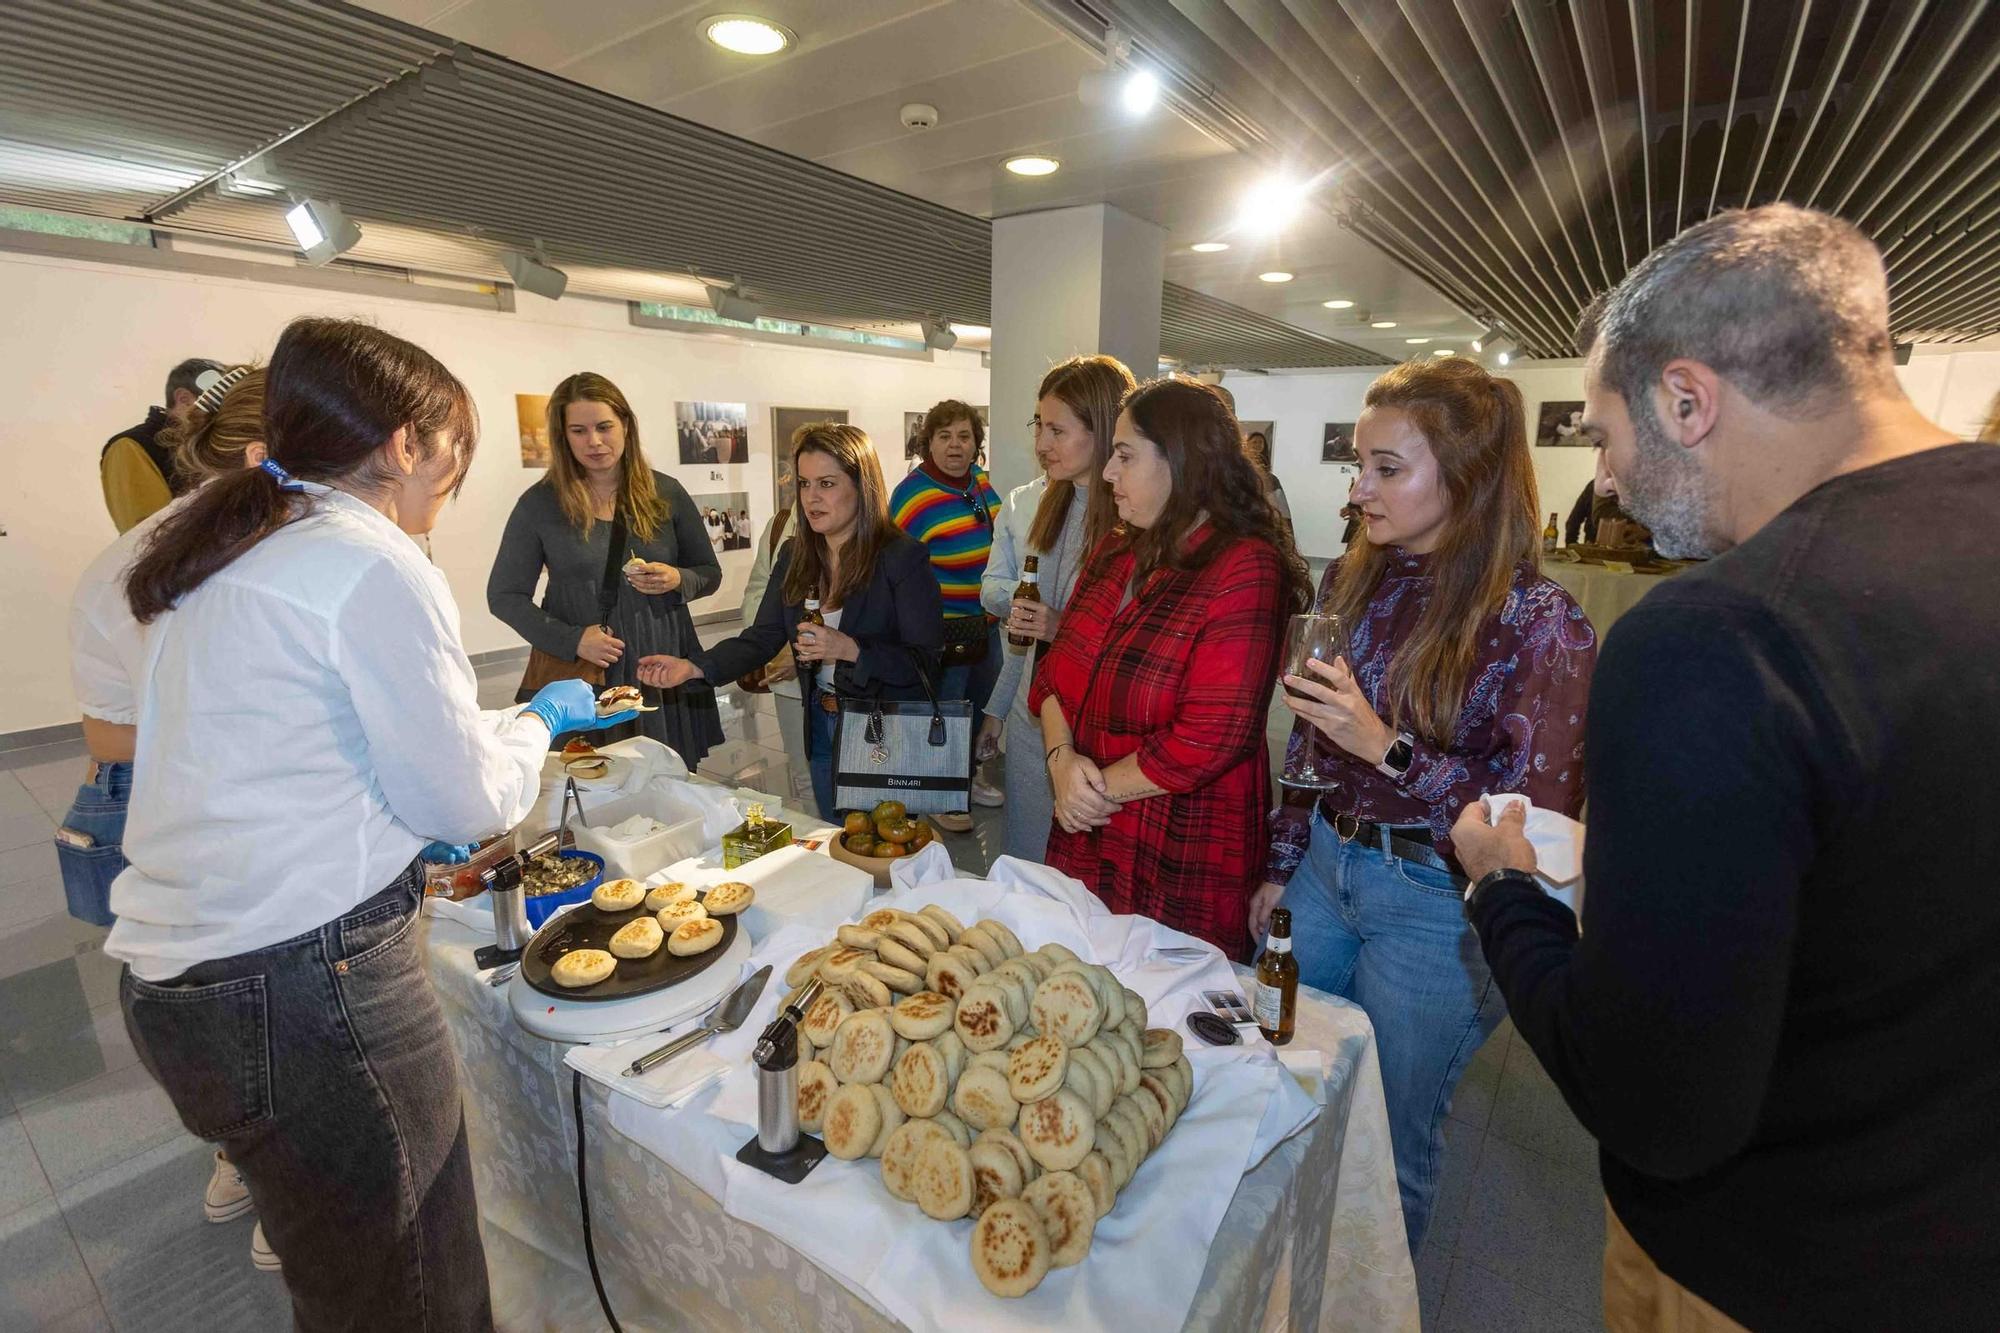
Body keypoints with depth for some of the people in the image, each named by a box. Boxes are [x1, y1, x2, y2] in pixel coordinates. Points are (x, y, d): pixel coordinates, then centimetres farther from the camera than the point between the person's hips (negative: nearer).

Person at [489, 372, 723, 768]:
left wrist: (677, 580, -13)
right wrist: (571, 640, -12)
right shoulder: (539, 503, -1)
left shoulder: (666, 493, 2)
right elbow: (504, 595, 2)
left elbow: (710, 573, 10)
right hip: (580, 676, -1)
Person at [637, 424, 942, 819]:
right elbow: (762, 637, 1)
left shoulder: (903, 557, -15)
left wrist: (849, 649, -30)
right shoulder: (793, 555, 4)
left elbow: (926, 662, -17)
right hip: (822, 729, 6)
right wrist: (694, 667, -14)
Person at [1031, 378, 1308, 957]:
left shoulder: (1246, 570, -17)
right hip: (1084, 842, 7)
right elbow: (1056, 672, 9)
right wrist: (1062, 759, -9)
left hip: (1180, 867, -7)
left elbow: (1209, 738, -23)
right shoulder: (1115, 553, 7)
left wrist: (1102, 788, -12)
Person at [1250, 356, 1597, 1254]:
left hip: (1434, 907, -5)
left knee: (1384, 1144, 14)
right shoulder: (1351, 580, 0)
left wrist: (1388, 749, -27)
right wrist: (1282, 868, 11)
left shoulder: (1538, 624, -17)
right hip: (1325, 866, 6)